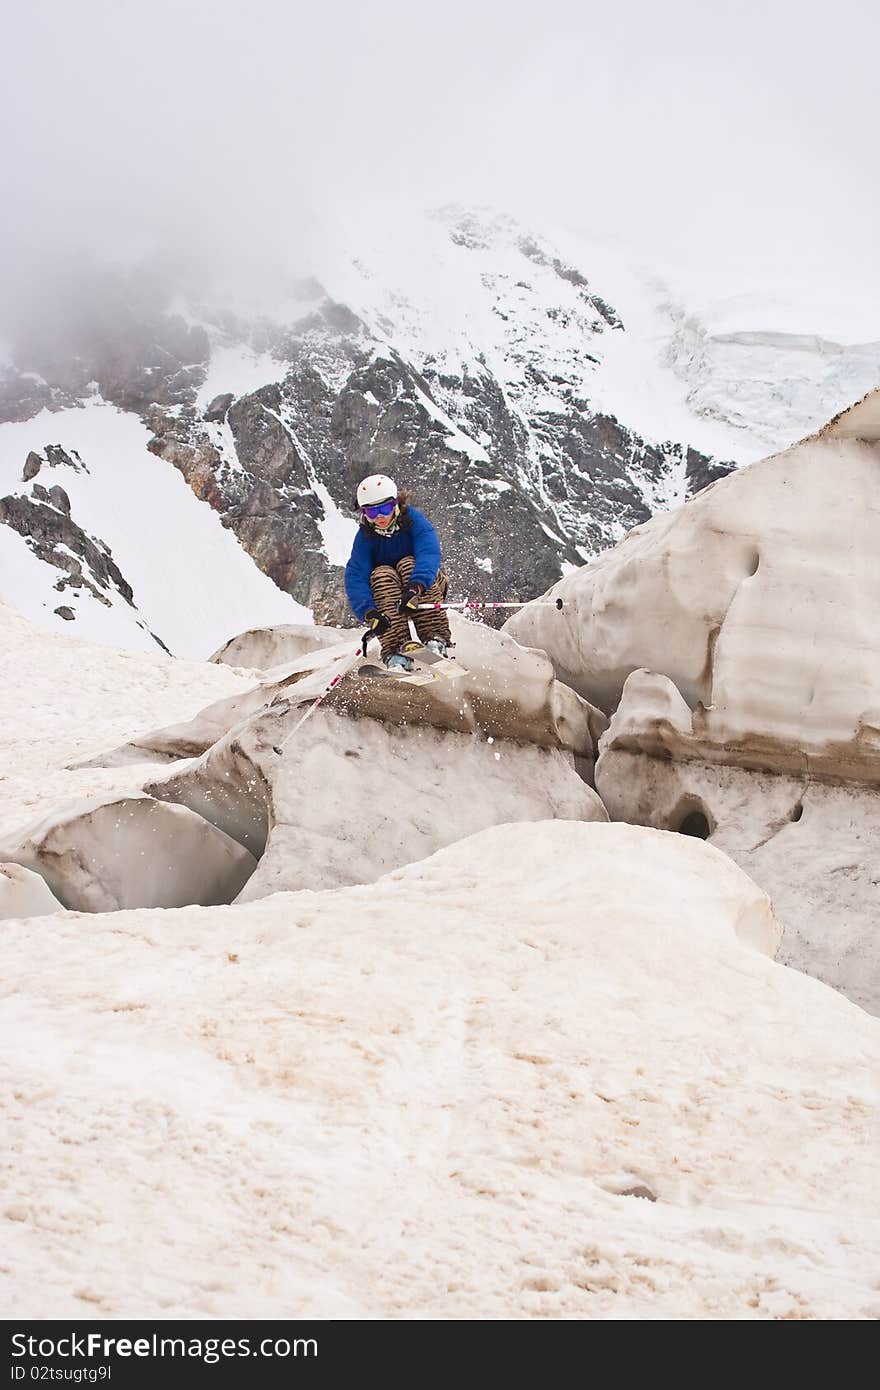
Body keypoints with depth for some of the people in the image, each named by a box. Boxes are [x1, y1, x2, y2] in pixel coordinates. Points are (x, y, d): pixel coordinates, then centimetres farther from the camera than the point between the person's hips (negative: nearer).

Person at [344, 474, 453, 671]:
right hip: (387, 595, 2)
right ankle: (397, 652, -43)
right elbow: (355, 577, -22)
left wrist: (415, 586, -55)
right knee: (382, 575, -29)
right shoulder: (365, 536, -11)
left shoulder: (414, 520, -17)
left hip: (426, 584, -1)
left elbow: (429, 554, -35)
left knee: (409, 564, -30)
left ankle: (436, 640, -40)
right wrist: (368, 611, -41)